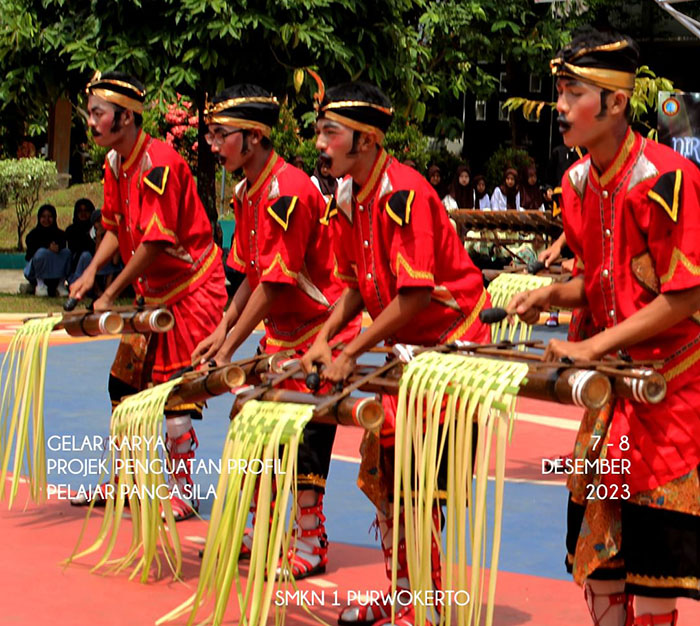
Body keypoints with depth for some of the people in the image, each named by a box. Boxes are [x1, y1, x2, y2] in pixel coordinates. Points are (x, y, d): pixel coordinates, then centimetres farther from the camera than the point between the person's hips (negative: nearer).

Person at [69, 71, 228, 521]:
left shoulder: (159, 165, -24)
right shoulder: (115, 164, 4)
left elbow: (154, 243, -25)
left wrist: (109, 296, -20)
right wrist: (92, 272, -2)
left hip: (192, 289, -9)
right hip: (154, 293, 9)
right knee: (124, 383, 10)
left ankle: (183, 495, 4)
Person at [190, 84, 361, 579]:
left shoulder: (289, 191, -23)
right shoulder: (247, 193, 7)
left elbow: (275, 283, -24)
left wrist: (230, 348, -20)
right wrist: (222, 329, 4)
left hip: (317, 329, -9)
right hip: (281, 331, 9)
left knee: (304, 436, -5)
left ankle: (311, 545, 6)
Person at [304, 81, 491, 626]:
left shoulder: (403, 195, -22)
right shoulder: (348, 197, 5)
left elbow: (415, 295, -25)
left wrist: (350, 354, -21)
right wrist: (324, 338, -1)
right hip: (406, 348, 9)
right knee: (378, 471, 10)